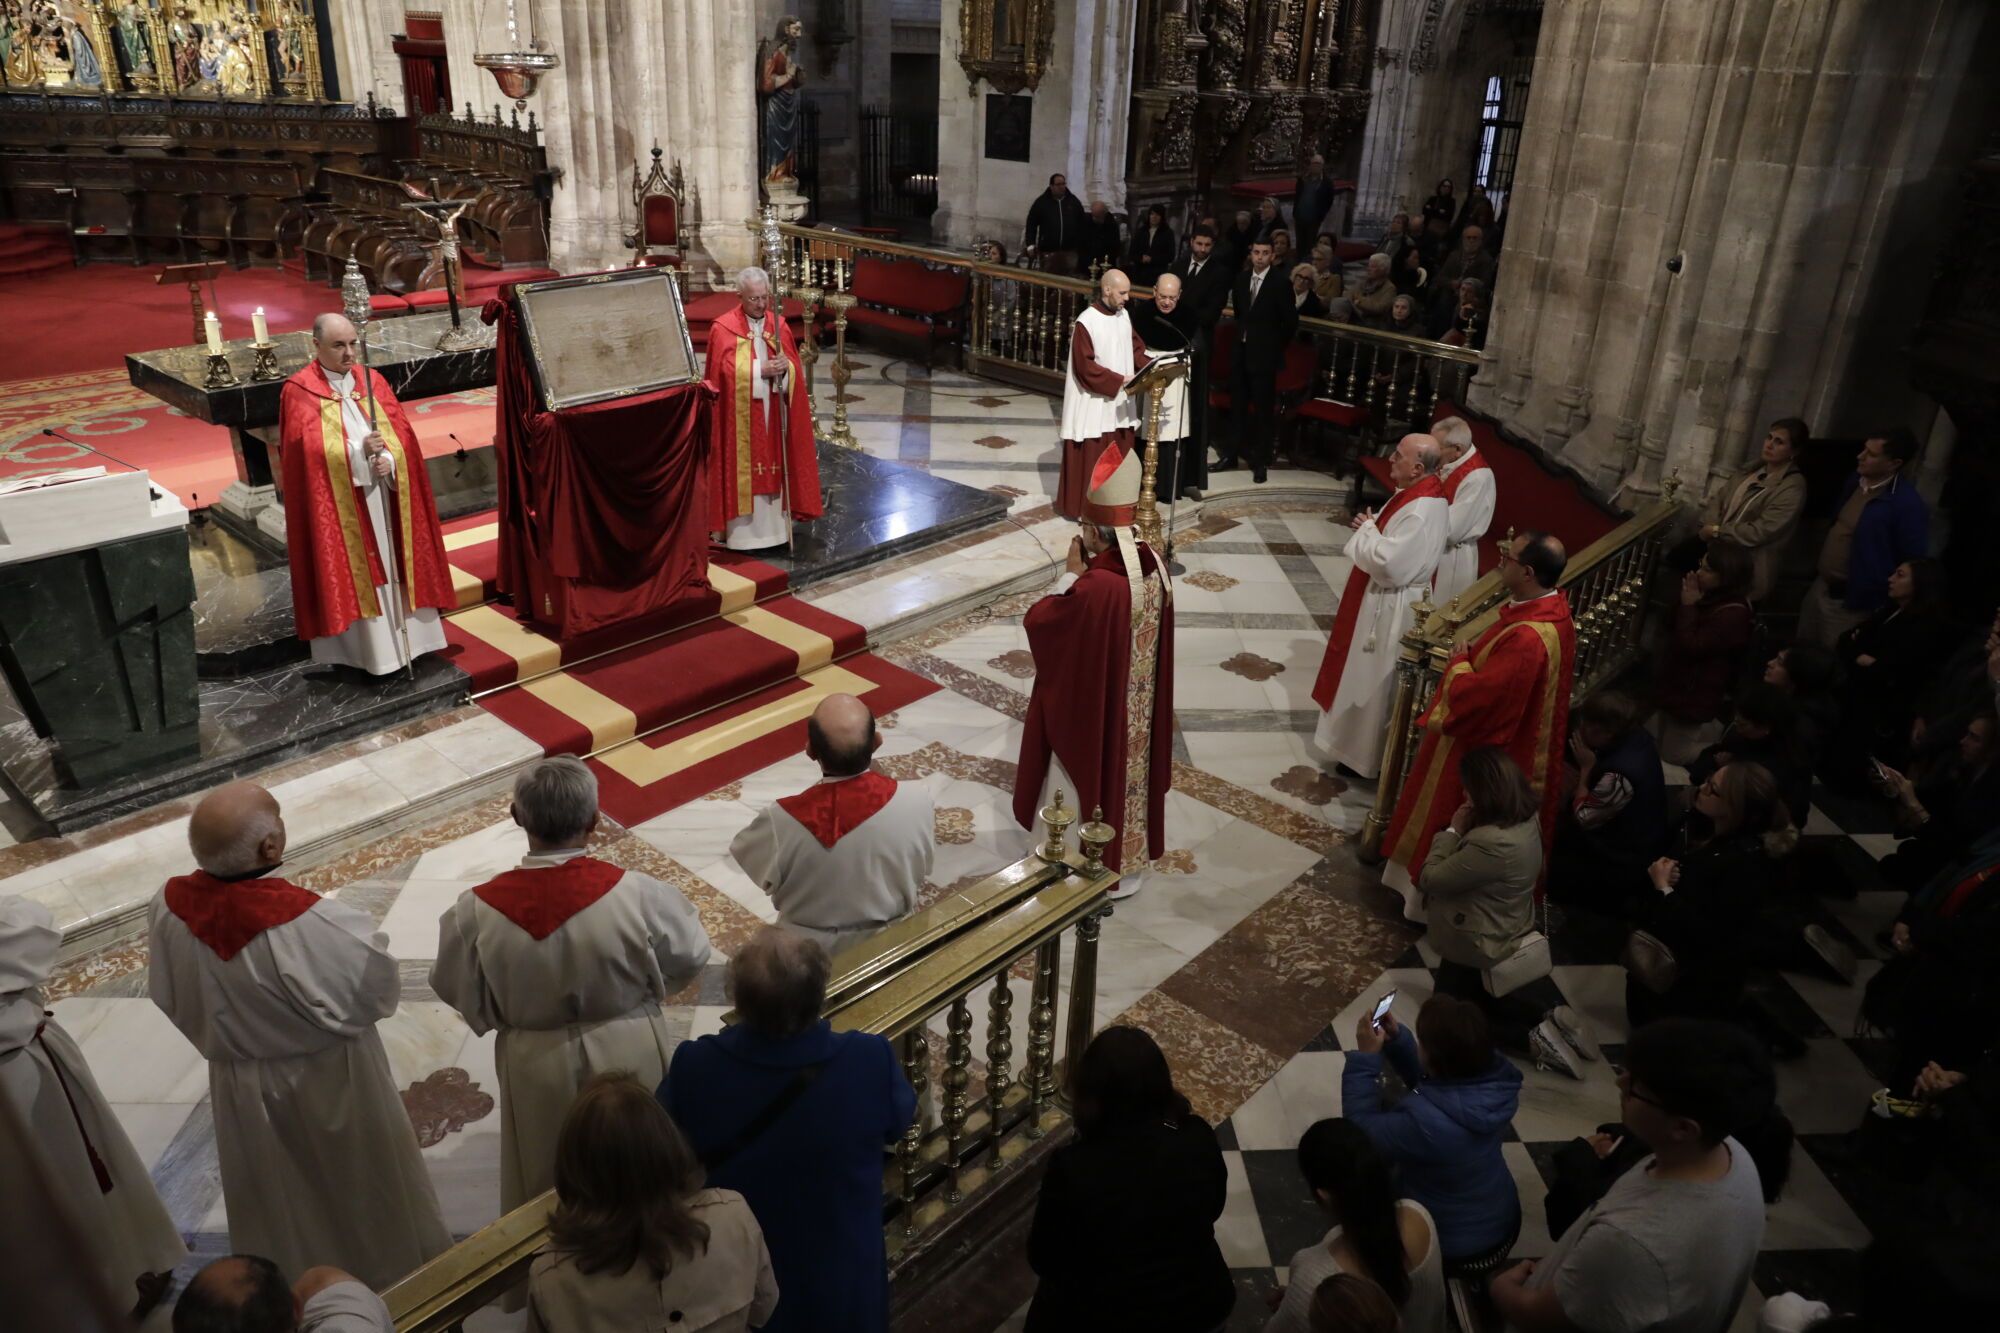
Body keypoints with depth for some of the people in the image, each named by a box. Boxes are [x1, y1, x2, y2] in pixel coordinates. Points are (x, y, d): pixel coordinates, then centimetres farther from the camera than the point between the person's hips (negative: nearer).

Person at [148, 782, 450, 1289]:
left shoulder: (169, 908, -21)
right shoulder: (308, 924, -38)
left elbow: (172, 998, -3)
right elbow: (375, 990, -23)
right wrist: (361, 931, -6)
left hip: (241, 1085, 4)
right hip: (326, 1082, -4)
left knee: (275, 1193, 29)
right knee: (362, 1180, 23)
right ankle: (392, 1269, 46)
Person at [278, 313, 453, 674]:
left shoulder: (373, 381, 8)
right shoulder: (299, 391, -5)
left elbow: (402, 434, 2)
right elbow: (308, 451, -14)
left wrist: (389, 459, -17)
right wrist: (359, 451, -24)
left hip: (382, 497, 4)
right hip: (337, 504, -4)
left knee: (390, 565, 10)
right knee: (349, 574, 1)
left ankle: (402, 638, 20)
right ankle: (362, 649, 7)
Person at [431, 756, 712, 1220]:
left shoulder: (478, 910, -24)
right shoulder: (637, 893, -27)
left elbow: (456, 991, -6)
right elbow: (689, 958, -9)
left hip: (538, 1069, 1)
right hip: (631, 1055, -1)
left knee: (548, 1190, 26)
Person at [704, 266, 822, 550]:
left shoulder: (779, 324, 7)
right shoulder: (723, 328, -6)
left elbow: (795, 369, 6)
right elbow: (726, 373, -13)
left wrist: (784, 368, -16)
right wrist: (762, 370, -19)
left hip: (773, 414, 4)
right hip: (740, 418, -4)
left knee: (773, 468, 8)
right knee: (743, 471, -1)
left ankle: (774, 525, 15)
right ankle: (742, 531, 4)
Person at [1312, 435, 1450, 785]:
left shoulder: (1422, 513, -30)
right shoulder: (1417, 494, 2)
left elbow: (1387, 564, -32)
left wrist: (1366, 529, -18)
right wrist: (1373, 523, -1)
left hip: (1389, 606, -10)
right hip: (1380, 598, 10)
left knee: (1373, 681, 5)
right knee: (1366, 676, 23)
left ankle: (1366, 755, 21)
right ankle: (1361, 744, 39)